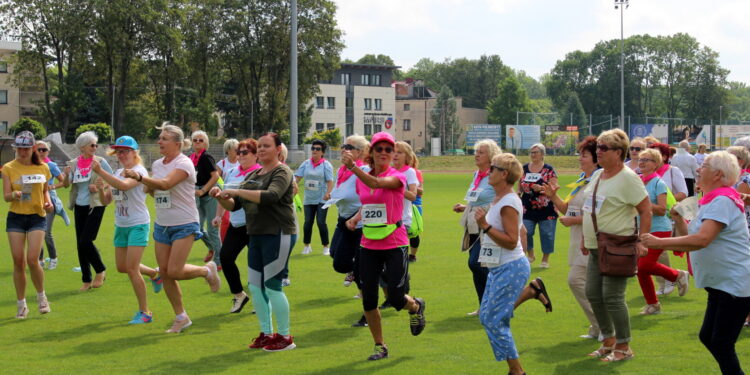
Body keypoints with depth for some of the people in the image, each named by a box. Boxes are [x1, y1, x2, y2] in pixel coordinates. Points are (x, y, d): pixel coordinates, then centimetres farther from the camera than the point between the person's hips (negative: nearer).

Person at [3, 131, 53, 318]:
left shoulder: (42, 168, 3)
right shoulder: (9, 168, -2)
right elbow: (5, 196, -5)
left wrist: (48, 202, -4)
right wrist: (14, 195, -27)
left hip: (37, 217, 0)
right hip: (16, 218, 0)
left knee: (32, 260, -13)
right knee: (18, 262, 0)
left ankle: (41, 296, 13)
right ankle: (21, 304, 14)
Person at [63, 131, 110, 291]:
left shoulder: (100, 162, -5)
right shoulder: (73, 163, 5)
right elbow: (66, 184, 8)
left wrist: (100, 187, -17)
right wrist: (66, 175, -12)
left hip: (95, 206, -4)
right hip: (79, 207, 4)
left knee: (86, 241, -12)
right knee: (80, 244, 5)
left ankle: (100, 271, 10)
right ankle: (86, 280, 15)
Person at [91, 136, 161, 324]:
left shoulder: (139, 171, -14)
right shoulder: (117, 173, 11)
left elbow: (124, 185, -35)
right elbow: (105, 201, 10)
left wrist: (100, 171, -38)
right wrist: (100, 190, -11)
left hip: (138, 225, -8)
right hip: (120, 225, 8)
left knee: (131, 268, -12)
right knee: (122, 267, 13)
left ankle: (144, 312, 0)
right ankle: (154, 274, 39)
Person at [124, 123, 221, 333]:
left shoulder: (183, 164, -15)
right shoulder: (157, 164, 8)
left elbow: (165, 183, -32)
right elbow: (151, 189, 15)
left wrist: (139, 177, -44)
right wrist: (142, 181, -7)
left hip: (184, 225, -7)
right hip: (162, 225, 7)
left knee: (174, 272, -13)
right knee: (165, 273, 4)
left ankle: (207, 270, 17)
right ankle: (181, 317, 17)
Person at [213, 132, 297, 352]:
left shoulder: (282, 173, -9)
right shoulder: (253, 175, 15)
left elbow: (270, 196, -28)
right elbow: (235, 205, 16)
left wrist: (236, 191, -25)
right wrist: (222, 198, -6)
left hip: (278, 235, -8)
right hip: (256, 235, 8)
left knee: (272, 287, -6)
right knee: (255, 286, 9)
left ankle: (285, 337, 6)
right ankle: (266, 333, 21)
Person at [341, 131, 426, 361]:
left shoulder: (397, 177, -10)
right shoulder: (361, 180, 6)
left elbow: (377, 183, -32)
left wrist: (352, 167, -45)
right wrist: (355, 218, 5)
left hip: (395, 245, -5)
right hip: (369, 246, 5)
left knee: (396, 300, -6)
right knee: (368, 299, 1)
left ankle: (416, 307, 32)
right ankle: (380, 346, 18)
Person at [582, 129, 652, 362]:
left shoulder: (628, 178, -13)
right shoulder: (597, 175, 12)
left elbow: (646, 211, -13)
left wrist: (641, 242, -18)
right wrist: (585, 239, 17)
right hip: (596, 247, 9)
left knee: (612, 297, -7)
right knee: (593, 294, 10)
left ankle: (624, 348, 6)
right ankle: (608, 341, 25)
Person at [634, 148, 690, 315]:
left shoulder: (659, 183, -10)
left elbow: (662, 210, -18)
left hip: (659, 230, -7)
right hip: (642, 231, 7)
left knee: (645, 265, -16)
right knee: (640, 268, 4)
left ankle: (678, 275, 9)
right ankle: (652, 304, 18)